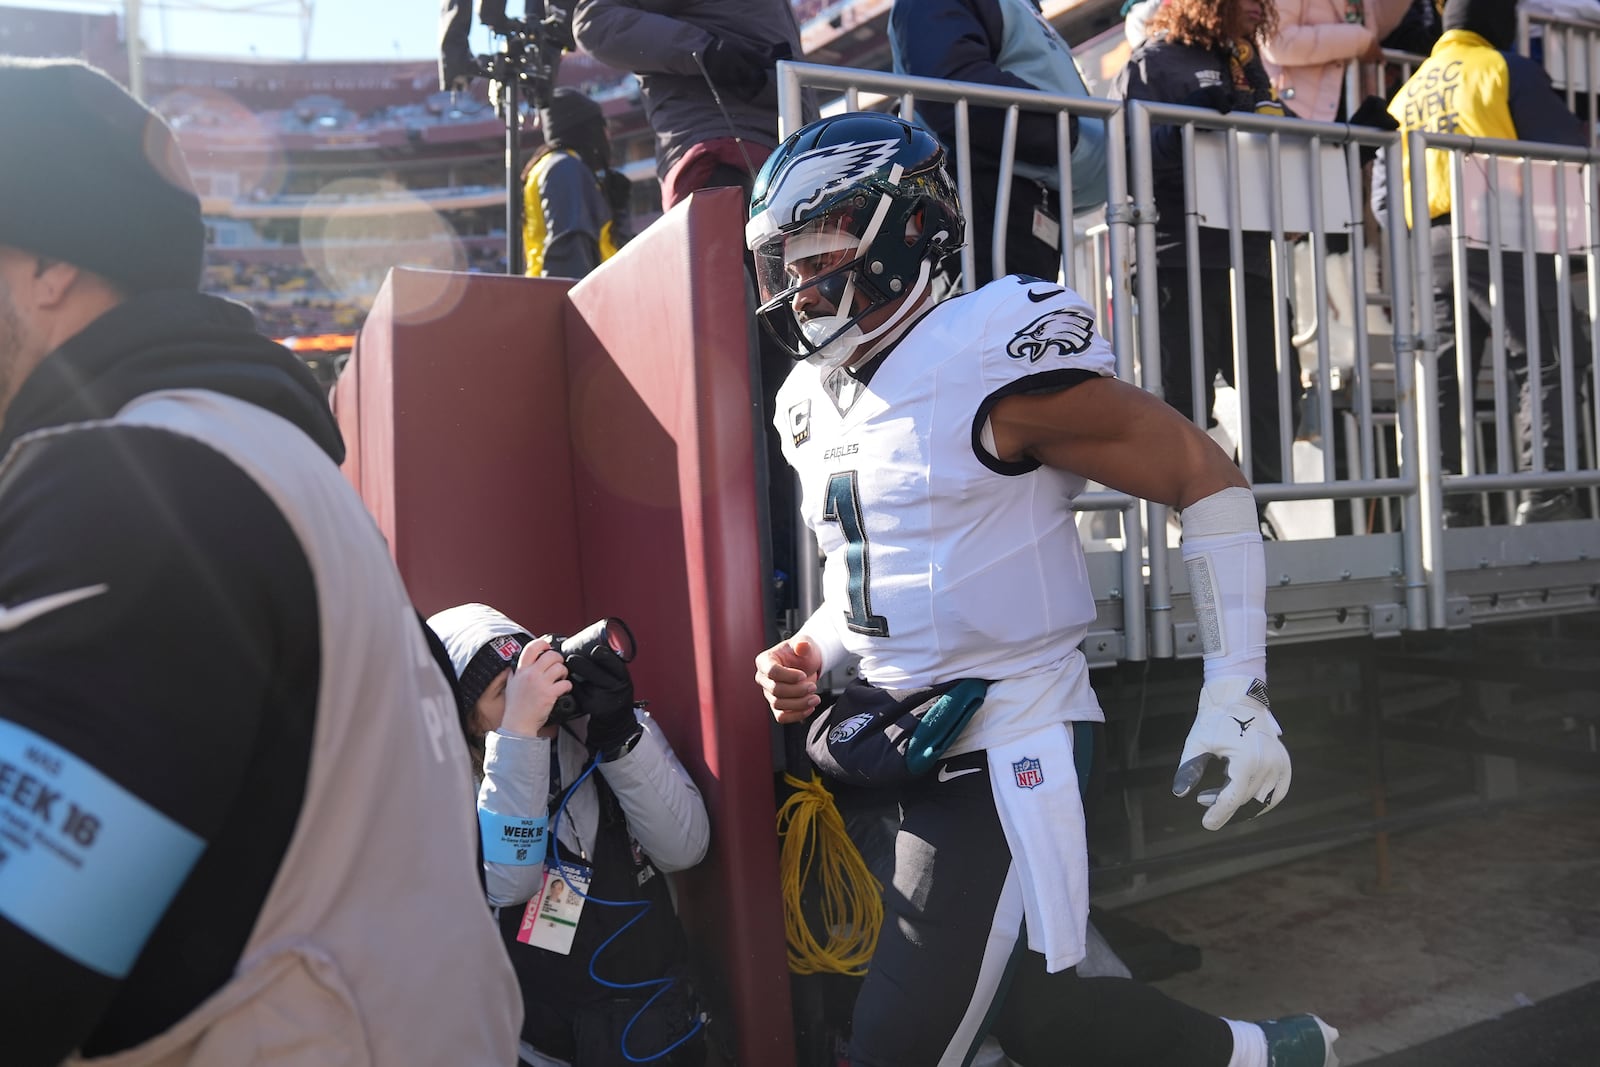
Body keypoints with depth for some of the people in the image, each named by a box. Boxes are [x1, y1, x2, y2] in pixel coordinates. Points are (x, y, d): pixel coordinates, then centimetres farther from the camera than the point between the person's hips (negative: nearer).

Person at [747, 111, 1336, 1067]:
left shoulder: (991, 357, -16)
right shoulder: (812, 404, 9)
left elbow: (1207, 477, -12)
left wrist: (1238, 694, -17)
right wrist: (812, 656, 4)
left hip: (1003, 750, -8)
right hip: (902, 742, 8)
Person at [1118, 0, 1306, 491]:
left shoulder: (1249, 67, 24)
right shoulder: (1155, 61, 1)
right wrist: (1185, 128, -27)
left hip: (1250, 258, 7)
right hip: (1182, 264, -7)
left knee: (1278, 397, 5)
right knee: (1182, 405, -7)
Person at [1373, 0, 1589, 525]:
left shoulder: (1409, 92, 22)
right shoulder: (1506, 70, 4)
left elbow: (1383, 189, 17)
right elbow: (1567, 145, -1)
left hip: (1428, 245, 5)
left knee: (1443, 381, 3)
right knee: (1541, 366, -3)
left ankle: (1449, 506, 0)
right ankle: (1545, 495, -11)